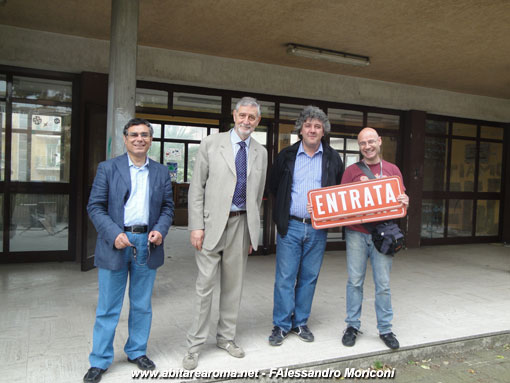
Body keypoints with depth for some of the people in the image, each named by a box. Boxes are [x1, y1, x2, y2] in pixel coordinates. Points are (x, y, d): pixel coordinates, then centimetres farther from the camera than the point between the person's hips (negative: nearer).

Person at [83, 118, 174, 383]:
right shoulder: (108, 168, 1)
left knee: (142, 305, 13)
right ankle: (99, 361, 21)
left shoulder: (161, 172, 9)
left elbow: (167, 207, 10)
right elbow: (95, 206, -3)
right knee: (108, 308, 6)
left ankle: (137, 352, 31)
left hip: (147, 243, 3)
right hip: (115, 244, -2)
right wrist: (114, 234, -15)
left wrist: (160, 230, -8)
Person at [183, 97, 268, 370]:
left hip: (241, 224, 4)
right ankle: (195, 345, 15)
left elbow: (258, 195, 14)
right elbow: (196, 187, -3)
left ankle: (226, 337, 29)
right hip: (212, 223, -3)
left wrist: (254, 232, 11)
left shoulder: (260, 153, 11)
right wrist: (196, 226, -10)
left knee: (233, 285, 12)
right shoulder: (211, 144, 0)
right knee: (205, 285, 0)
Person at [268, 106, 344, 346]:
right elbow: (273, 186, 12)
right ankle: (281, 325, 14)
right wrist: (282, 212, 6)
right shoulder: (287, 156, 3)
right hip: (290, 226, -1)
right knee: (284, 278, 1)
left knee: (309, 278, 10)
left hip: (318, 229, 1)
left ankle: (300, 323, 25)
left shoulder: (333, 158, 6)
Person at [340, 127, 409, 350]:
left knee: (383, 284, 5)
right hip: (356, 233, 0)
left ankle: (385, 329, 17)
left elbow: (401, 199, 9)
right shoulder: (351, 171, 6)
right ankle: (352, 326, 18)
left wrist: (404, 202, -11)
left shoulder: (392, 170, 9)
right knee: (355, 281, 6)